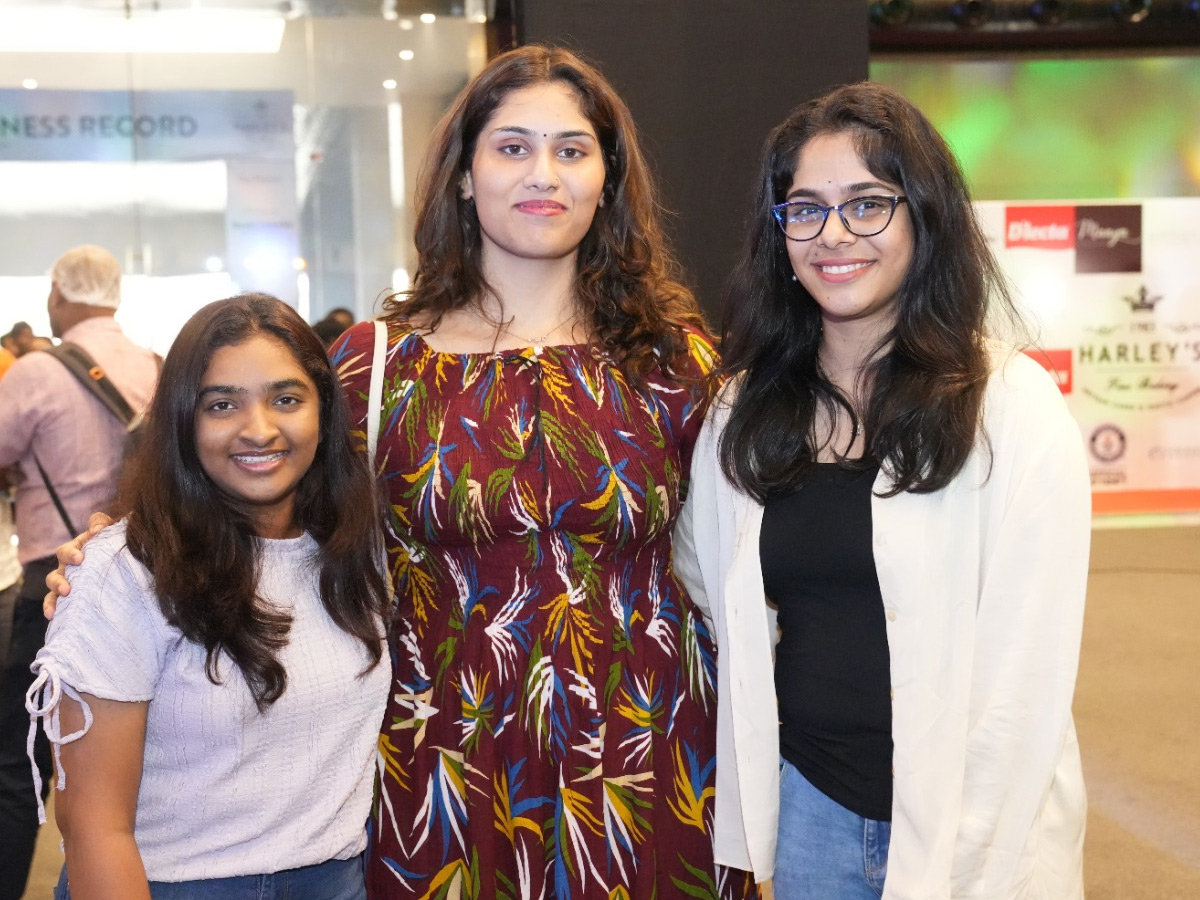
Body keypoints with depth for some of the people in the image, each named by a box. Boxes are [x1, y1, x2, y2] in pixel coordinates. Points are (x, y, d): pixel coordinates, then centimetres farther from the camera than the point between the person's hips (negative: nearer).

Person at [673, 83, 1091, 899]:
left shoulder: (1014, 408, -14)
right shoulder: (745, 412, 0)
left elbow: (1023, 678, -15)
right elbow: (708, 582, 9)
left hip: (971, 831, -3)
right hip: (804, 805, 4)